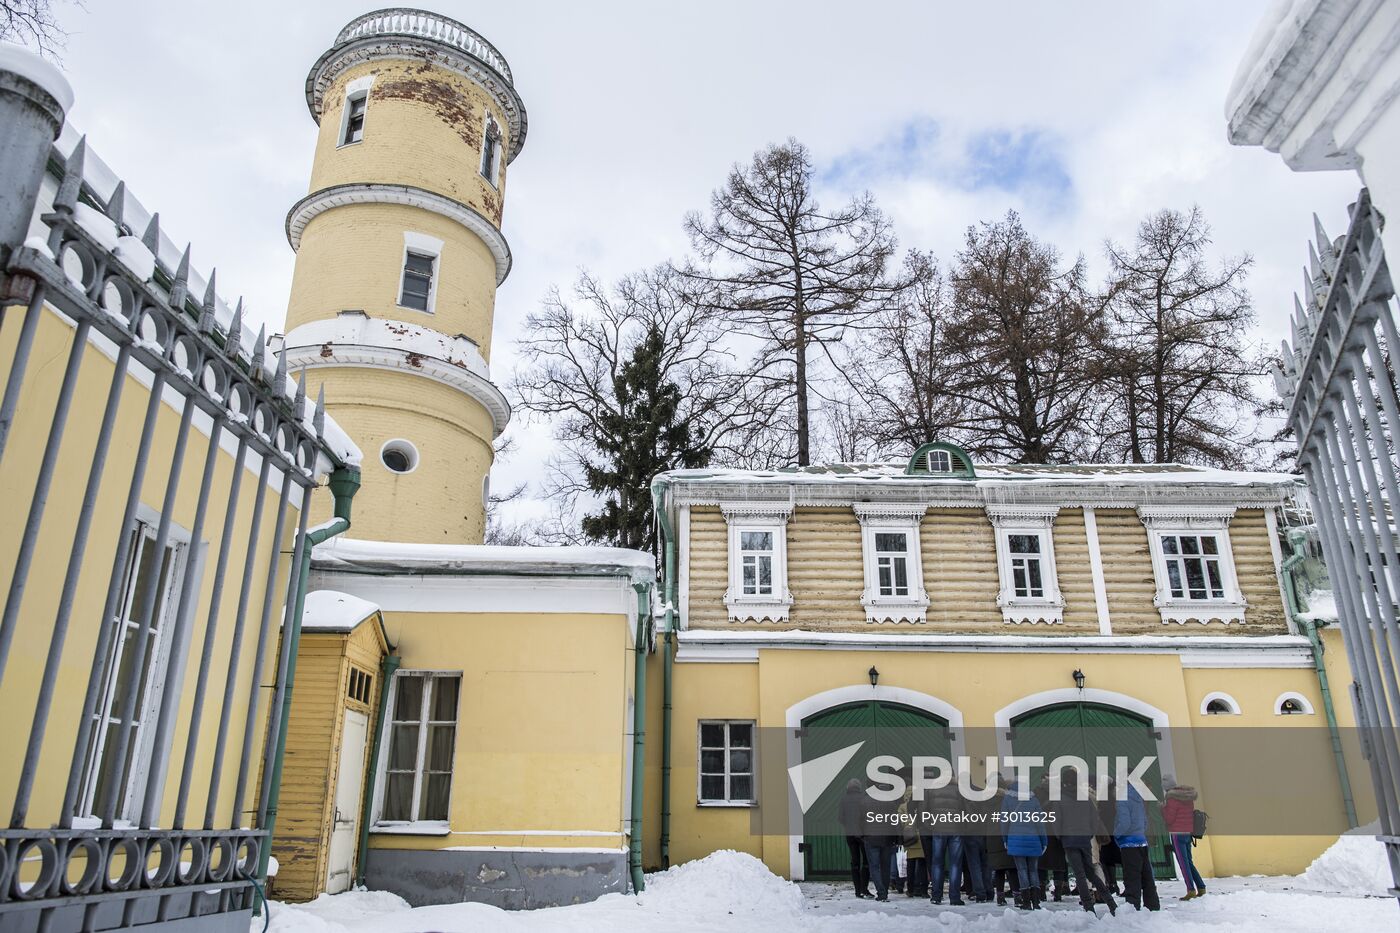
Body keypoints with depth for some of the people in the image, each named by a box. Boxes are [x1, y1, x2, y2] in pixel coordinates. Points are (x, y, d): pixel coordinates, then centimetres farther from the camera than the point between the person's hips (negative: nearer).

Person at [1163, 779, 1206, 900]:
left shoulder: (1172, 798, -14)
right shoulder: (1189, 797, 11)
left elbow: (1169, 819, -13)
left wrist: (1163, 808, 0)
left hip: (1177, 833, -8)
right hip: (1189, 832, 8)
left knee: (1183, 863, -6)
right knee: (1189, 862, 16)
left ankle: (1191, 890, -10)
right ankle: (1201, 888, 14)